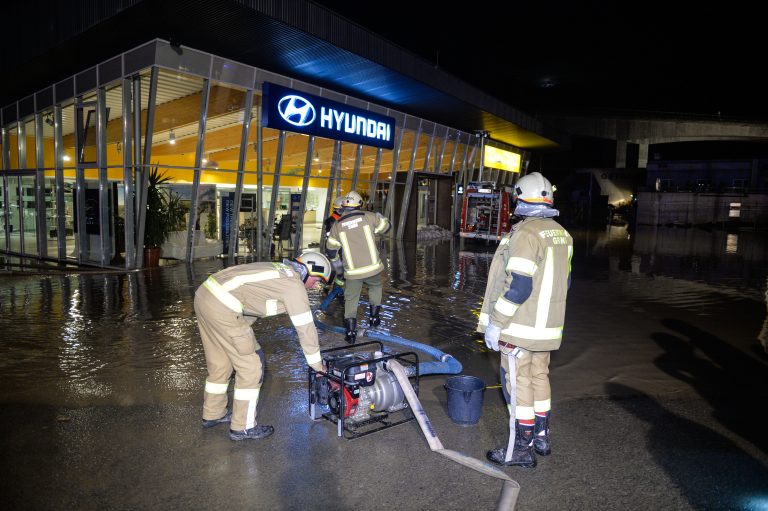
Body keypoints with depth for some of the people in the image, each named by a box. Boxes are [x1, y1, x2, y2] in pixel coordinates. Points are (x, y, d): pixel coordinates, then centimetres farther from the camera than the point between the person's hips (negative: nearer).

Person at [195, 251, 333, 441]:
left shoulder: (280, 270, 21)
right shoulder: (295, 284, -5)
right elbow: (306, 328, -2)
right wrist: (317, 364, 9)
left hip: (203, 294, 10)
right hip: (222, 307, -10)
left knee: (219, 364, 24)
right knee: (251, 367, 3)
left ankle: (213, 414, 41)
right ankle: (243, 427, 16)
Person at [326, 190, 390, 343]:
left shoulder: (337, 225, 0)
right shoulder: (369, 217, -4)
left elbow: (330, 249, 9)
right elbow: (386, 226, 12)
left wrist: (336, 257, 31)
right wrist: (380, 217, 33)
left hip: (352, 272, 0)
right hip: (373, 267, 0)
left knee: (351, 299, 14)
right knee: (375, 286, 30)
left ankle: (350, 332, 8)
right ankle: (374, 317, 30)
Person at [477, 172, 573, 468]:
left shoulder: (526, 233, -19)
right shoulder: (561, 234, 8)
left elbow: (518, 286, -24)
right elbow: (563, 281, 14)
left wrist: (495, 323, -17)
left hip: (520, 326, -8)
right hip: (548, 325, 9)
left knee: (518, 382, 1)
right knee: (539, 376, 19)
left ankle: (521, 449, 11)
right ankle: (541, 436, 33)